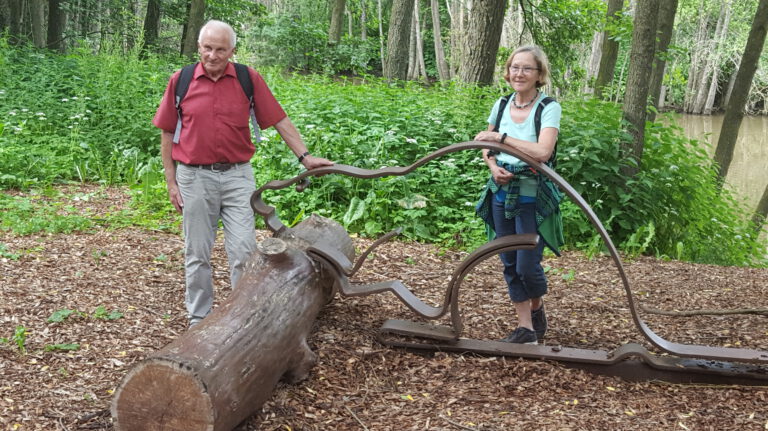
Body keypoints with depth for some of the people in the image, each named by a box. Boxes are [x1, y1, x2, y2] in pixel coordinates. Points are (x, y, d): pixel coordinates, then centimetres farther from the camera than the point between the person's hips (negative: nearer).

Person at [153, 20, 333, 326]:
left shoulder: (249, 79, -2)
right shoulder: (180, 80, -1)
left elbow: (280, 121, 0)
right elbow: (167, 134, 4)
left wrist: (305, 157, -9)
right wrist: (171, 182, 2)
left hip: (237, 175, 0)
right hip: (194, 177, 1)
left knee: (243, 250, -1)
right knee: (197, 253, 9)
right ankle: (198, 318, 22)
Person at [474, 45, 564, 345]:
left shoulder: (549, 108, -11)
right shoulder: (501, 105, 4)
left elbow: (542, 152, -26)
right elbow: (486, 148, 16)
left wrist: (501, 137, -24)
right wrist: (494, 167, -5)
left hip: (533, 197, -5)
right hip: (501, 193, 5)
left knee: (527, 265, -4)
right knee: (510, 264, 9)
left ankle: (537, 309, 29)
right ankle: (525, 329, 21)